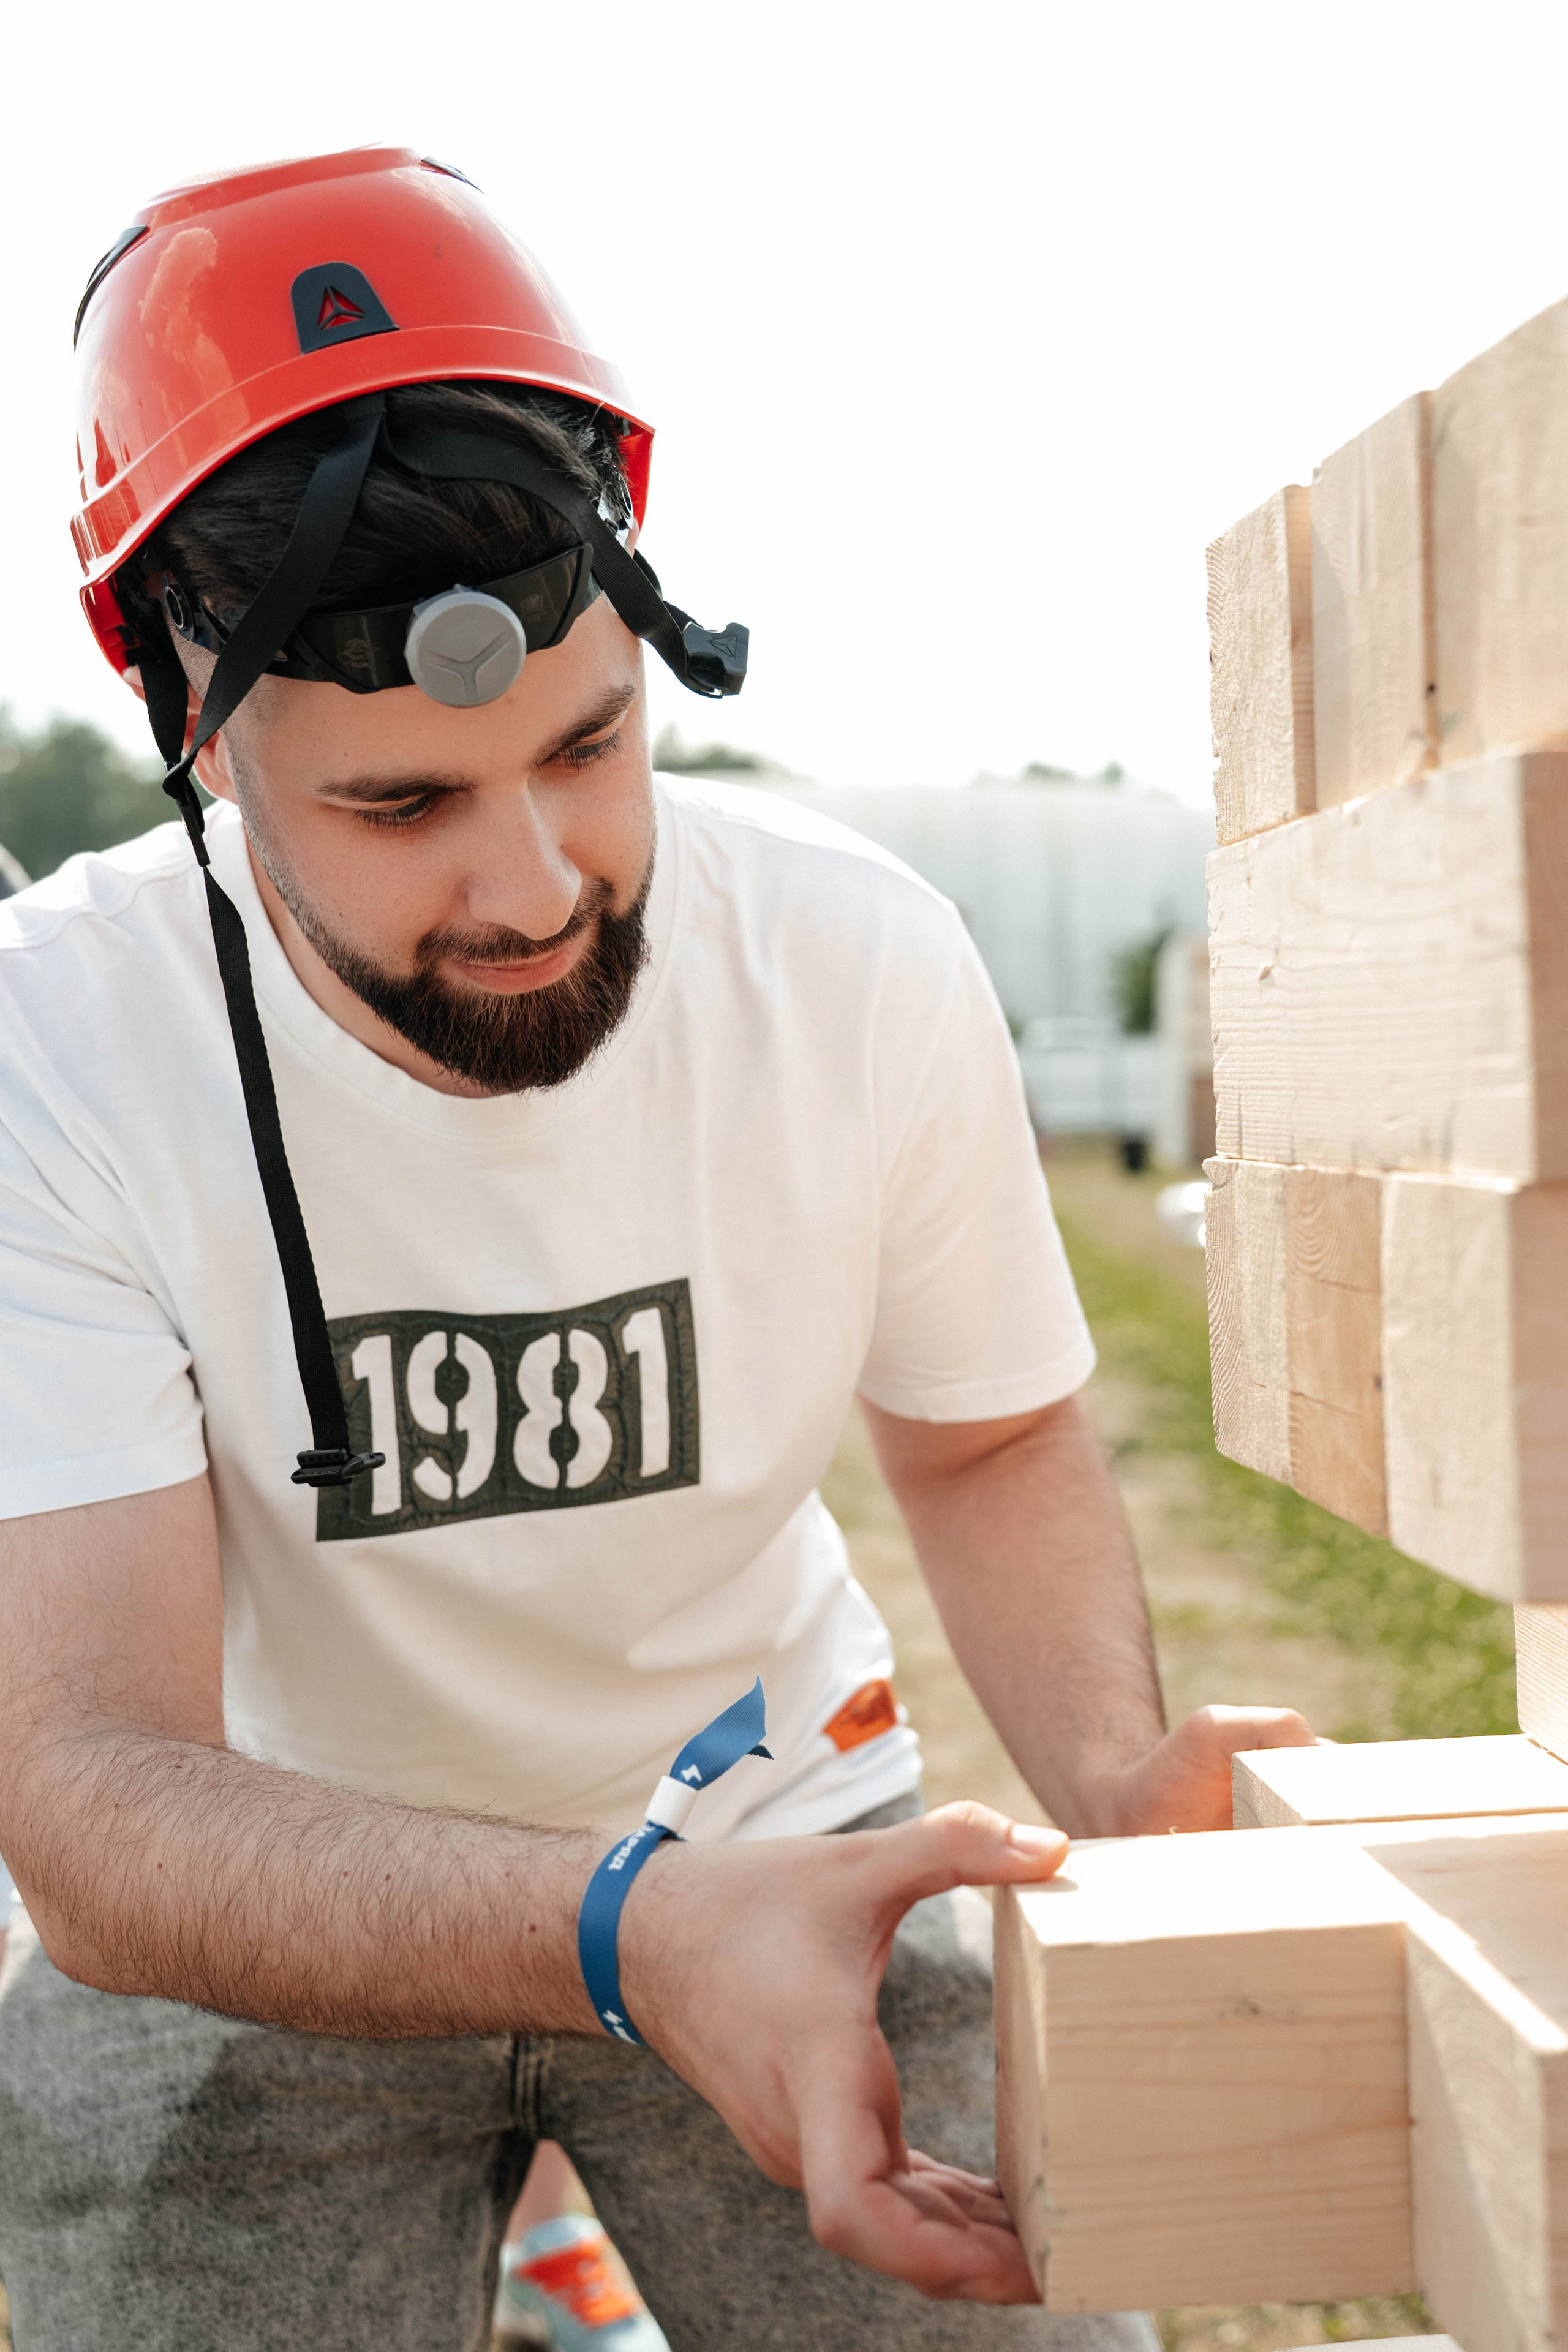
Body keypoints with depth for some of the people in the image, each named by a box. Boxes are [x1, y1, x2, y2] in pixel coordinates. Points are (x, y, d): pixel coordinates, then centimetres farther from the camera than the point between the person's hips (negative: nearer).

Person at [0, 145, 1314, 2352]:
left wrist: (1123, 1786, -21)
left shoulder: (866, 963, -18)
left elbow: (992, 1443, -1)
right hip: (249, 1911, -1)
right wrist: (634, 1928, -49)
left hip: (771, 1808, 2)